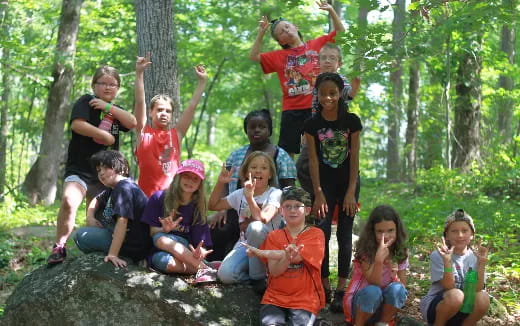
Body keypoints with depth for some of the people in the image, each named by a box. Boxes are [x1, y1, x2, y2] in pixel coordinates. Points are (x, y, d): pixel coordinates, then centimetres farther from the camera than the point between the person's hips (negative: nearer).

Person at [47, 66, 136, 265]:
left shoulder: (115, 111, 16)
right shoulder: (86, 102, -2)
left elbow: (132, 123, -2)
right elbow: (77, 124, -20)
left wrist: (108, 106, -11)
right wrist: (107, 137, -13)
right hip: (79, 169, -6)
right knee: (69, 201, -29)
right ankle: (59, 247, -19)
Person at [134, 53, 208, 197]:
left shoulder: (176, 134, 10)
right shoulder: (143, 133, 5)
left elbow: (192, 106, 9)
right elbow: (140, 102, -3)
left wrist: (202, 81, 8)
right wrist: (139, 73, -10)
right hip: (146, 196, -2)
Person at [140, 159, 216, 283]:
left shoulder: (198, 208, 6)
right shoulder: (159, 198, 1)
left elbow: (201, 243, 0)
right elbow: (148, 231, 2)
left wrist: (200, 252, -25)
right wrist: (164, 230, -20)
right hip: (158, 253, 0)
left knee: (162, 240, -32)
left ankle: (203, 269, -35)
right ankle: (206, 268, -35)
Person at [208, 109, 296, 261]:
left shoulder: (281, 156, 6)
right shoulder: (236, 155, 19)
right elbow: (225, 184, 13)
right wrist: (221, 209, -3)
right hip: (235, 213, 3)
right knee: (213, 230, -20)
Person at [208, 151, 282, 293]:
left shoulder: (275, 194, -6)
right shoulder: (240, 194, 10)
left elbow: (263, 219, -23)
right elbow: (213, 205, 15)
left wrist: (250, 197, -32)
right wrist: (220, 183, 3)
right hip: (244, 244, 3)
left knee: (255, 226, -38)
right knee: (225, 274, -29)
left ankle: (258, 277, -21)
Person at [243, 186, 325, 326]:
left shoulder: (315, 234, 1)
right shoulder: (274, 236, 10)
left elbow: (296, 257, -14)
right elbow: (274, 271, -2)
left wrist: (259, 252, -8)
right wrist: (288, 257, -24)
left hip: (304, 300, -2)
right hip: (275, 298, 2)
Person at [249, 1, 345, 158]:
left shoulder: (318, 44, 9)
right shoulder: (279, 56, 11)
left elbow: (340, 31, 13)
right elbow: (253, 56, 14)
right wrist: (261, 33, 6)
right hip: (291, 110, 1)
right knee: (286, 152, 1)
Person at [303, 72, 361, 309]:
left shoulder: (351, 121, -6)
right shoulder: (312, 124, -5)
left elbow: (354, 158, -6)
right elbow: (313, 160, -5)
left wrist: (351, 192, -10)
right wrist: (318, 193, -9)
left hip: (348, 183, 0)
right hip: (325, 183, 0)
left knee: (344, 235, 2)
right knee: (322, 232, -6)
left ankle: (342, 287, 5)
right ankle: (324, 285, 3)